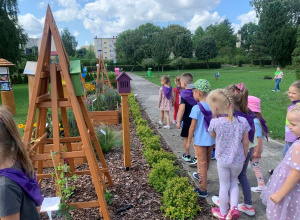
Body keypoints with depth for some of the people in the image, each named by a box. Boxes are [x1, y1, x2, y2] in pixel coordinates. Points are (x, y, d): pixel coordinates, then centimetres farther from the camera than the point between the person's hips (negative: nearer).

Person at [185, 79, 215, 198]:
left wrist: (188, 141, -5)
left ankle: (203, 190, 14)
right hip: (211, 140, 6)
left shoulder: (197, 108, -20)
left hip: (200, 141, -6)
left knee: (202, 164, 5)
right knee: (206, 162, 25)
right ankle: (201, 175, 50)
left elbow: (192, 126, -16)